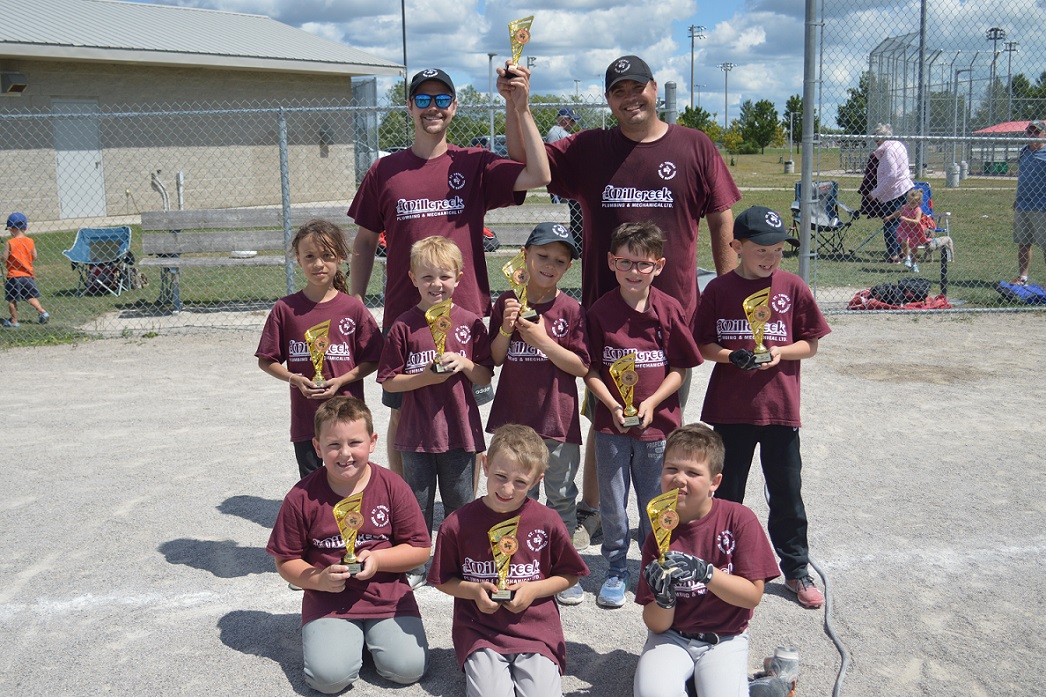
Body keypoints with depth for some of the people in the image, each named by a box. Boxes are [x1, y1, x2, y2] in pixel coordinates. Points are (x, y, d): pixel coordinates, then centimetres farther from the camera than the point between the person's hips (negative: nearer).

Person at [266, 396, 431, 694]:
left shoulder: (392, 486, -6)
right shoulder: (302, 497, -7)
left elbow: (420, 548, -1)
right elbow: (285, 561, 1)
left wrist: (377, 560, -16)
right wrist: (319, 579, -17)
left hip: (388, 595, 1)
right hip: (328, 599, -1)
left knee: (408, 668, -15)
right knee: (329, 675, -21)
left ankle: (373, 634, 16)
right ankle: (350, 638, 12)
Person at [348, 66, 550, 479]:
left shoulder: (474, 164, 2)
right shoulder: (385, 171, 5)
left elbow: (539, 176, -11)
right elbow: (365, 242, 11)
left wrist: (521, 110, -16)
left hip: (465, 313, -1)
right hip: (403, 316, 1)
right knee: (402, 415, 10)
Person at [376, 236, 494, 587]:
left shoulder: (470, 323, -1)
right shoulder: (403, 326, -5)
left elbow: (485, 378, 4)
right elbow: (389, 381, -3)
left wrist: (465, 364, -16)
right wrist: (425, 377, -18)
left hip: (460, 430, 1)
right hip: (417, 433, -1)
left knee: (460, 505, 12)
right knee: (417, 504, 12)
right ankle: (414, 567, 29)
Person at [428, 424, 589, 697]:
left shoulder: (547, 522, -5)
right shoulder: (457, 524, -6)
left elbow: (570, 575, 8)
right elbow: (443, 580, 7)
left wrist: (534, 590, -8)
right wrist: (474, 591, -11)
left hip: (536, 630, 1)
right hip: (480, 631, 0)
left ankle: (529, 669, 11)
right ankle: (478, 669, 9)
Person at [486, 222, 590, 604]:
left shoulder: (571, 309, -6)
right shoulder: (507, 303, 1)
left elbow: (581, 367, -8)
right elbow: (496, 358, 4)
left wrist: (543, 340, -18)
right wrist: (506, 329, -14)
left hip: (558, 418, -2)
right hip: (513, 416, 2)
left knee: (561, 496, 8)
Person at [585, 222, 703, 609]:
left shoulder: (670, 310, -4)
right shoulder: (600, 311, -5)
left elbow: (680, 367, -1)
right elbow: (589, 368, -1)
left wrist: (651, 403, -13)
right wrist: (612, 405, -14)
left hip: (658, 423, 0)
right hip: (611, 422, 0)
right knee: (612, 504, 9)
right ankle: (616, 571, 27)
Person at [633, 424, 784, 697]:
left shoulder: (739, 519, -10)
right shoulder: (658, 537, -5)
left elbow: (753, 595, -11)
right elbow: (656, 625, -4)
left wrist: (704, 571, -25)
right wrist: (664, 599, -27)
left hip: (725, 639, -1)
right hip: (672, 636, 1)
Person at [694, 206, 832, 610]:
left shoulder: (792, 287, -1)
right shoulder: (718, 289, -1)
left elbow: (811, 344, 3)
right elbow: (703, 345, 2)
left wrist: (780, 353, -15)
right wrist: (730, 356, -17)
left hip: (780, 407, 0)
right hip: (730, 408, 0)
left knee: (787, 493, 9)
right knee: (727, 492, 13)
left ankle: (796, 569, 26)